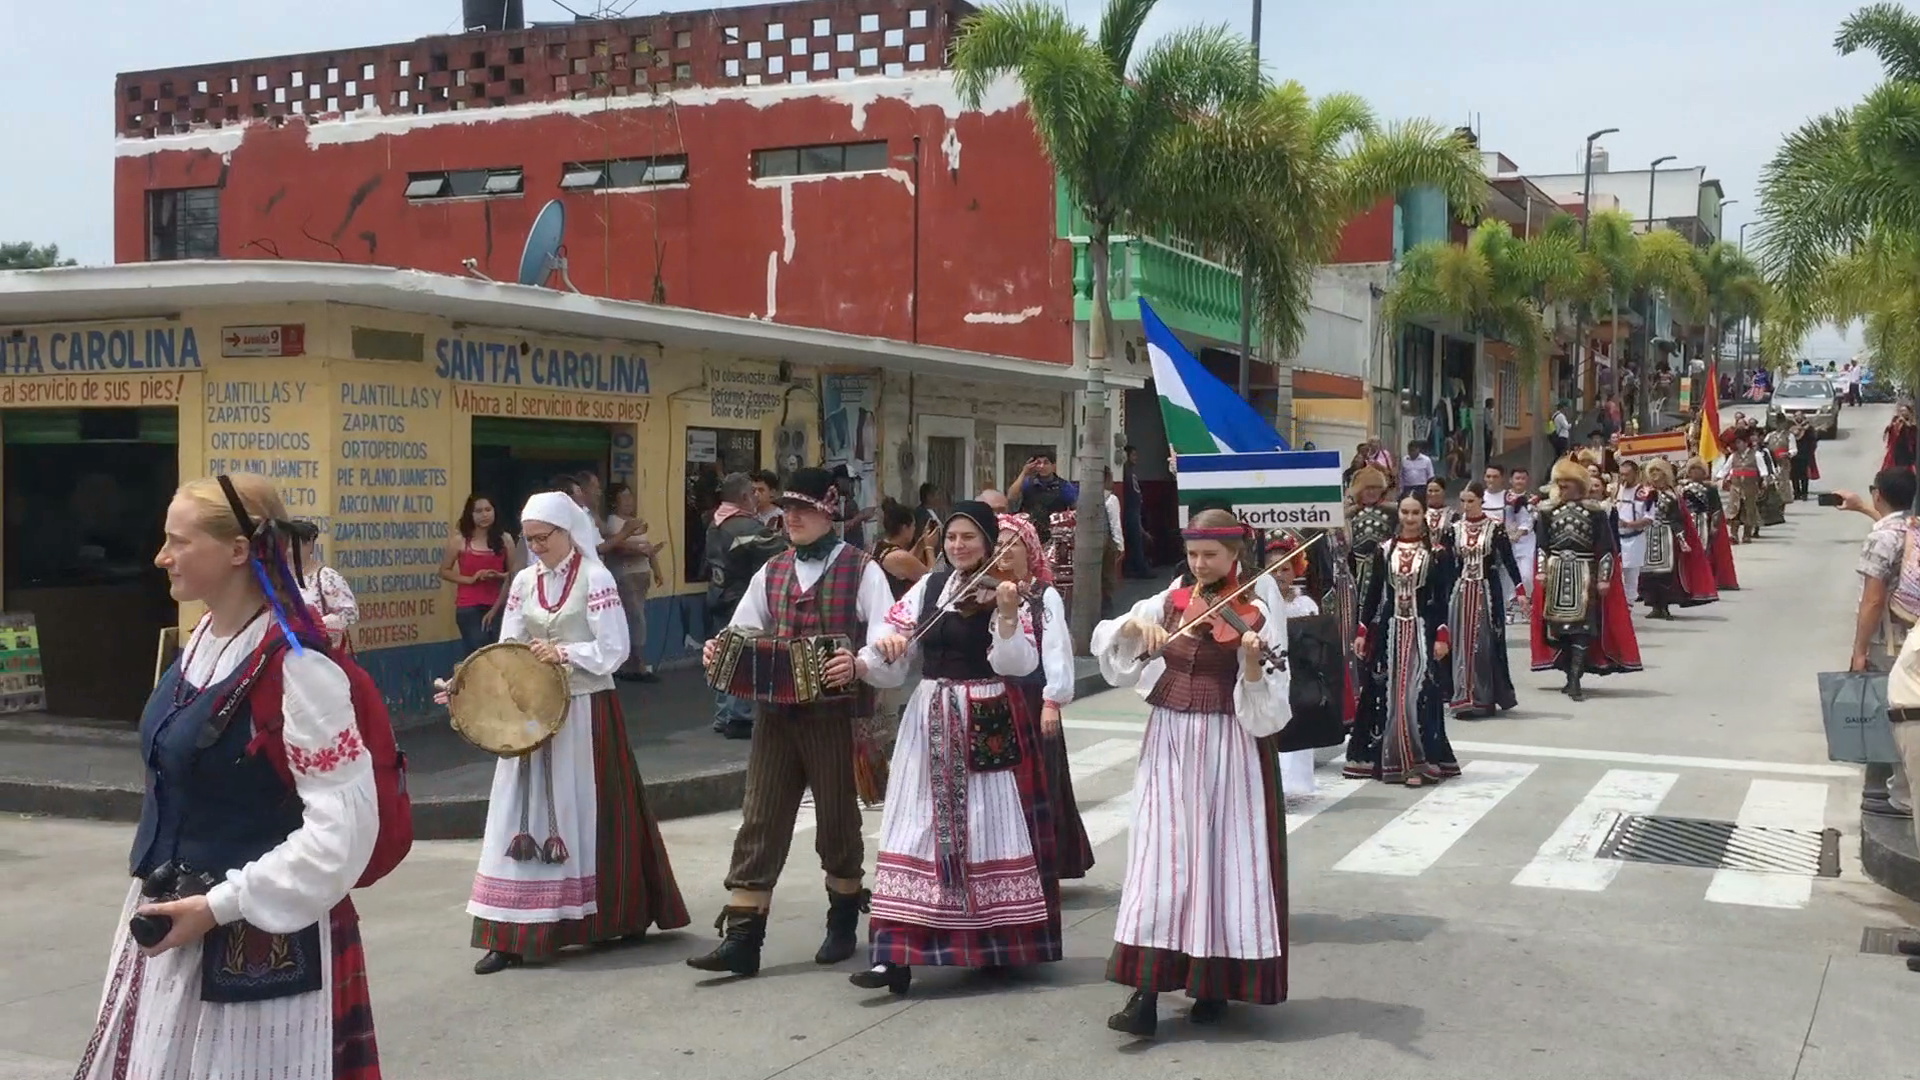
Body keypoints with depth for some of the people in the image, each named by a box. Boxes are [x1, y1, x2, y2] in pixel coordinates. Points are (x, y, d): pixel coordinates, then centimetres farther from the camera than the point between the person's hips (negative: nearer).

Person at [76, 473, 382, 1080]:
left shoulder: (297, 670, -21)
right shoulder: (201, 642, 5)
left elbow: (344, 829, -23)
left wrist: (220, 905, -21)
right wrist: (162, 896, 17)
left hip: (256, 943, -8)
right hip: (170, 923, 8)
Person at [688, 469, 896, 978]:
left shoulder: (861, 570, -5)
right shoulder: (772, 571, 12)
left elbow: (886, 638, -14)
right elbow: (743, 631, 14)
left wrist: (859, 665, -33)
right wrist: (719, 651, -8)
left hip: (836, 712, -4)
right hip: (776, 711, 5)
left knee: (838, 819, 9)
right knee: (760, 821, 0)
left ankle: (843, 926, 29)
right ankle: (742, 939, 2)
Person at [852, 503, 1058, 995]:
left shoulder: (1002, 593, -3)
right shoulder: (929, 587, 9)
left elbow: (1015, 664, -16)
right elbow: (893, 658, 6)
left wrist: (1007, 615, -30)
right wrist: (882, 650, -16)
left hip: (987, 724, -3)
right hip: (931, 722, 4)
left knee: (989, 826, 2)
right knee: (919, 827, -2)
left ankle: (998, 943, 20)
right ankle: (897, 954, -5)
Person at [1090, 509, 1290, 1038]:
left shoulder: (1257, 614, -5)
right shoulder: (1169, 602, 6)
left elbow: (1264, 704, -12)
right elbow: (1105, 640, 3)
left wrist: (1252, 660, -30)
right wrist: (1136, 623, -15)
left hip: (1230, 750, -3)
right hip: (1170, 744, 3)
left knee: (1226, 858, 1)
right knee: (1161, 857, -3)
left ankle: (1214, 984, 16)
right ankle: (1145, 993, -6)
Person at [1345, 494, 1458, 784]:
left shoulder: (1437, 553, -1)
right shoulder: (1384, 551, 5)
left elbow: (1441, 597, -2)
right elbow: (1373, 593, 7)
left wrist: (1442, 635, -10)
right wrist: (1362, 631, 3)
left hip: (1422, 629, -2)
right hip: (1388, 628, 2)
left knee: (1418, 694, -5)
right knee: (1386, 695, 5)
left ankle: (1418, 762, -3)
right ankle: (1387, 758, 13)